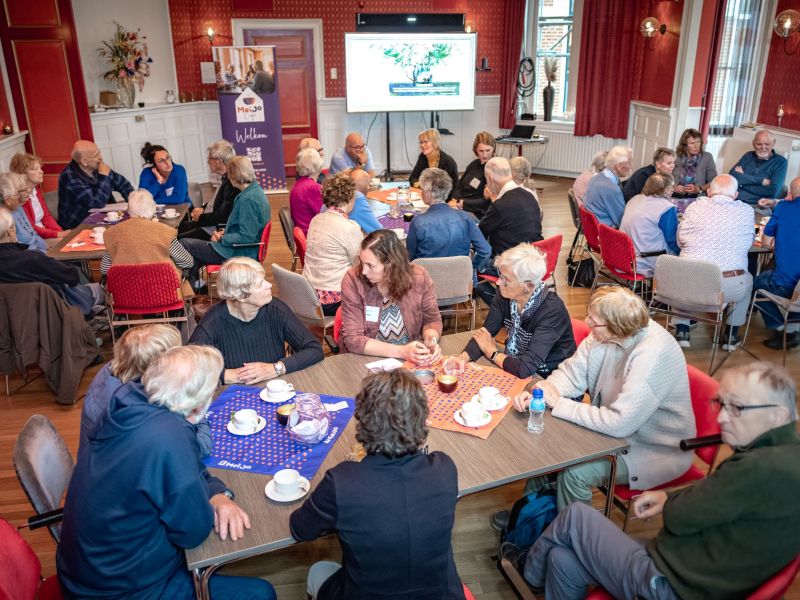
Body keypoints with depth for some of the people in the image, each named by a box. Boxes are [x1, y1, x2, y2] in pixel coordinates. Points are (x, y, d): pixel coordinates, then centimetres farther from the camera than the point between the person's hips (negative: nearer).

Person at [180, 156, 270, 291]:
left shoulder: (248, 199, -24)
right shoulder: (256, 191, 7)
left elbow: (246, 237, -25)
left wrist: (222, 238, -10)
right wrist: (225, 232, 5)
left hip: (238, 254, -10)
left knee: (184, 245, -2)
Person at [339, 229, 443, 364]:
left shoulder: (419, 278, -7)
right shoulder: (352, 281, -14)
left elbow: (432, 320, 8)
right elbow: (353, 339, -15)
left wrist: (431, 339, -16)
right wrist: (401, 351, -25)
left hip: (412, 360, 2)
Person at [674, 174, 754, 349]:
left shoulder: (694, 207, 3)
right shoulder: (746, 211, 2)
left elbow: (680, 241, 14)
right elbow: (749, 244, 16)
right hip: (730, 287, 0)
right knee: (747, 279, 34)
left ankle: (681, 331, 31)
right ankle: (731, 336, 36)